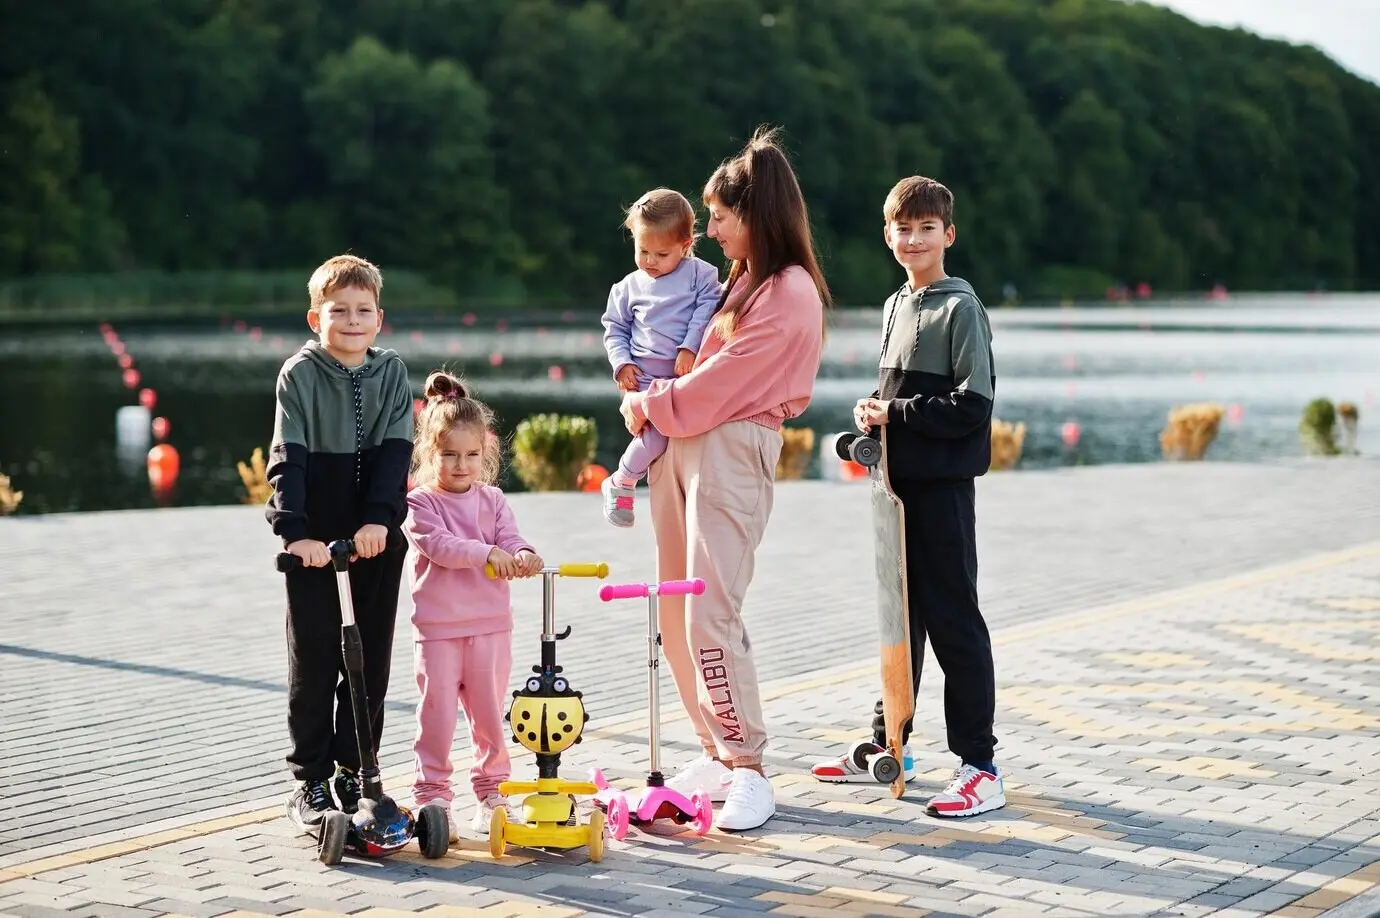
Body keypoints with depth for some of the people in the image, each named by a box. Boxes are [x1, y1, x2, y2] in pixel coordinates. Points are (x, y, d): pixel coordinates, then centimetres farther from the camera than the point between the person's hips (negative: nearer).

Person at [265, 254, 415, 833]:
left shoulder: (391, 373, 4)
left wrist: (379, 519, -18)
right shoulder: (300, 373, -4)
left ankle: (354, 773, 19)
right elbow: (288, 459, -11)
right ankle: (310, 783, 9)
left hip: (376, 539, 3)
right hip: (316, 541, -3)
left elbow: (396, 452, -4)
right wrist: (296, 531, -22)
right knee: (314, 660, 1)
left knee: (371, 659, 7)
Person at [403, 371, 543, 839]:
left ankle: (491, 792, 19)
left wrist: (523, 556, -26)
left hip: (490, 625, 3)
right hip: (437, 629, -3)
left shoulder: (492, 501, 9)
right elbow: (438, 544, -20)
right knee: (437, 715, -2)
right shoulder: (420, 503, -4)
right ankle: (432, 795, 7)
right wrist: (486, 553, -33)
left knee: (489, 713, 9)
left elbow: (510, 540, -2)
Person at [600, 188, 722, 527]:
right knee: (656, 433, -17)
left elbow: (707, 310, -6)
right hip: (646, 378, -1)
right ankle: (621, 481, 4)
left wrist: (690, 348, -17)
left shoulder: (700, 274, 4)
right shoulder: (629, 287, 12)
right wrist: (622, 363, 0)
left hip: (688, 371, 1)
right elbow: (615, 329, 17)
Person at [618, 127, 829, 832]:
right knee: (675, 615, 7)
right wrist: (653, 402, 2)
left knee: (710, 613, -15)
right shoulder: (744, 282, 20)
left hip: (732, 452, -9)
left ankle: (748, 770, -10)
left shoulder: (790, 292, -9)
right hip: (681, 448, 9)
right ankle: (716, 753, 14)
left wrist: (652, 404, -2)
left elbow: (723, 381, -14)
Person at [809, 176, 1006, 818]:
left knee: (953, 619, -6)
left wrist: (896, 413, -15)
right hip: (898, 481, 8)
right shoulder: (895, 307, 15)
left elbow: (972, 406, -16)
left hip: (943, 483, -8)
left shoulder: (960, 307, -10)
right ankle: (888, 746, 25)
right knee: (899, 615, 15)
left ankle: (980, 767, -3)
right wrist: (872, 412, 3)